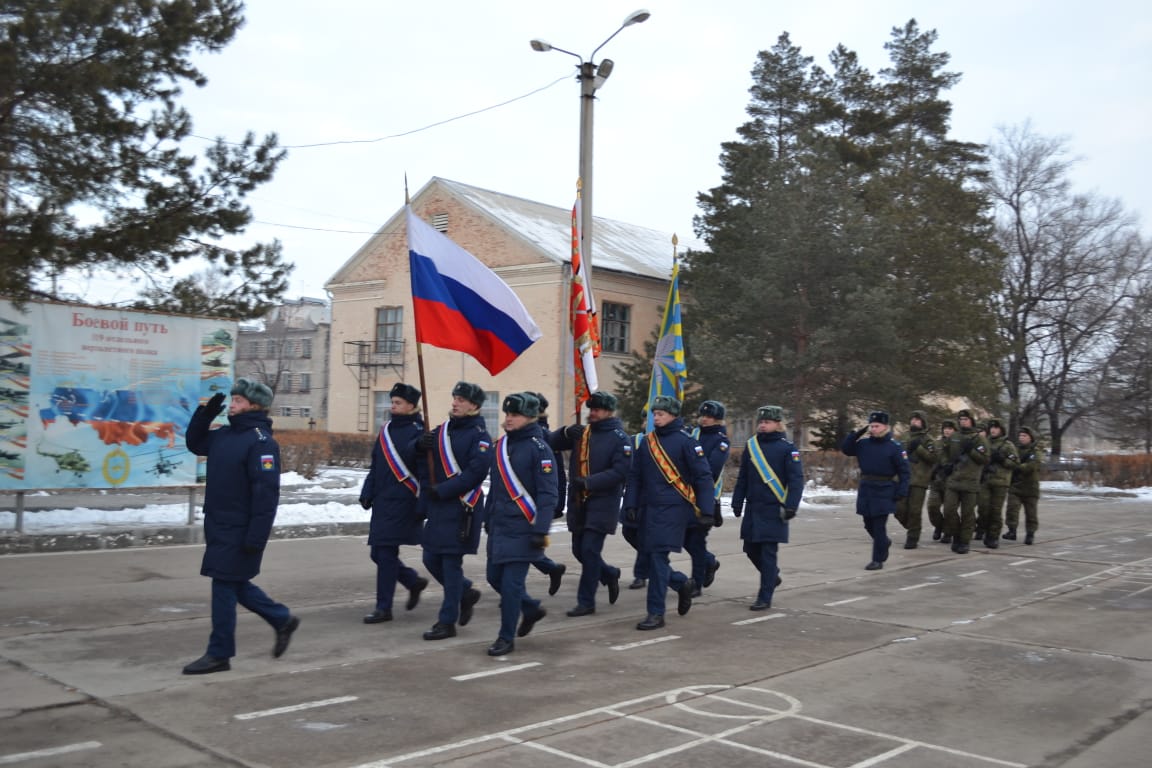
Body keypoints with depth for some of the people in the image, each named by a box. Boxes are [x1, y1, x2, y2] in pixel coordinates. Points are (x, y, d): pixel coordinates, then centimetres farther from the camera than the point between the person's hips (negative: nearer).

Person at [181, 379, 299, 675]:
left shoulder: (261, 441, -18)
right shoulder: (225, 435, 10)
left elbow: (266, 493, -22)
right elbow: (194, 443, 25)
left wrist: (256, 537, -25)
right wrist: (206, 413, 8)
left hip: (239, 530, -9)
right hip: (219, 525, 9)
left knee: (225, 586, -1)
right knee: (236, 584, 16)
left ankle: (219, 654, 11)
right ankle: (283, 620, 30)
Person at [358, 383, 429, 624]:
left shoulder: (418, 433, -10)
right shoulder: (386, 429, 13)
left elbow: (425, 473, -13)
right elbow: (375, 465, 19)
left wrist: (421, 506, -16)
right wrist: (367, 493, 11)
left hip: (403, 504, -8)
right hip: (382, 502, 8)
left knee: (386, 553, -6)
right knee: (378, 553, 11)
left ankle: (383, 608, 5)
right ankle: (414, 581, 32)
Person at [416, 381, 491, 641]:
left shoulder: (479, 436, -10)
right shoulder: (443, 429, 12)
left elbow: (476, 473, -19)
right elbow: (420, 456, 14)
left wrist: (442, 490, -21)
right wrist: (420, 444, -9)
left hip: (461, 509, -8)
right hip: (437, 507, 8)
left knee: (451, 563, -2)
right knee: (431, 559, 12)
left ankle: (447, 622, 8)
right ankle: (466, 593, 33)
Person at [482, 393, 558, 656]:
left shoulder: (539, 449, -12)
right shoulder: (501, 445, 10)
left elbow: (548, 494, -15)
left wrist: (541, 530, -20)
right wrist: (488, 518, 20)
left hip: (522, 529, -8)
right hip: (499, 526, 8)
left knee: (511, 583, -5)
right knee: (495, 577, 14)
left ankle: (506, 638, 9)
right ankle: (531, 608, 36)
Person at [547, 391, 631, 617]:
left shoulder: (620, 439, -8)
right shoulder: (581, 433, 11)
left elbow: (619, 472, -17)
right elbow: (552, 443, 10)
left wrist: (588, 482, -23)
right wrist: (566, 432, -11)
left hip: (603, 503, -6)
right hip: (578, 503, 6)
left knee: (589, 550, -8)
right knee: (579, 550, 11)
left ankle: (586, 602, 2)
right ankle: (610, 575, 36)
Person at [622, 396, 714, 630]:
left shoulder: (685, 441, -6)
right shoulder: (647, 442, 10)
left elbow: (703, 477, -7)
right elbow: (634, 476, 13)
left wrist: (706, 510, -12)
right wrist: (631, 504, 3)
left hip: (674, 509, -6)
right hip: (649, 508, 6)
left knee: (658, 556, -9)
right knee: (653, 558, 7)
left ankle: (656, 613, 0)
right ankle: (683, 583, 34)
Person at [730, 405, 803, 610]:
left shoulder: (787, 448, -7)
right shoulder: (751, 445, 8)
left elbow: (797, 479, -11)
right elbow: (742, 478, 13)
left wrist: (791, 506, -17)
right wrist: (737, 503, 11)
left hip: (774, 510, -6)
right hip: (753, 509, 6)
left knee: (768, 553, -4)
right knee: (751, 549, 12)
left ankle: (765, 598, 4)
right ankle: (772, 577, 39)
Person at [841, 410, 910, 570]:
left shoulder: (894, 447, -7)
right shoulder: (863, 443, 5)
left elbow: (904, 470, -5)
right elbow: (845, 449, 8)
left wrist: (902, 491, -12)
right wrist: (856, 434, -3)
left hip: (884, 491, -5)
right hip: (865, 489, 5)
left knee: (879, 526, -3)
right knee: (869, 524, 14)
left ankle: (878, 559, 7)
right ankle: (884, 543, 41)